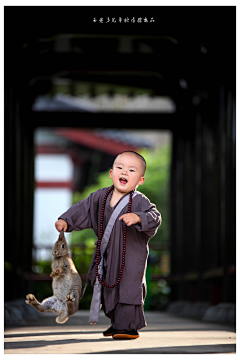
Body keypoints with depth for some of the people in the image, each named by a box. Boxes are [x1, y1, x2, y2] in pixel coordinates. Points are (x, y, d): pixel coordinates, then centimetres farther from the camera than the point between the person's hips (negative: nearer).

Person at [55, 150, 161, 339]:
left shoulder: (139, 201, -16)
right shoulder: (101, 196, 1)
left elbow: (155, 216, -27)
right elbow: (83, 209, 9)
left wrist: (137, 218, -44)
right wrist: (65, 220, -2)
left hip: (131, 256, -6)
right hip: (108, 255, 6)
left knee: (127, 289, -8)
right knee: (110, 288, 15)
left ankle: (127, 326, 1)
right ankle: (116, 324, 30)